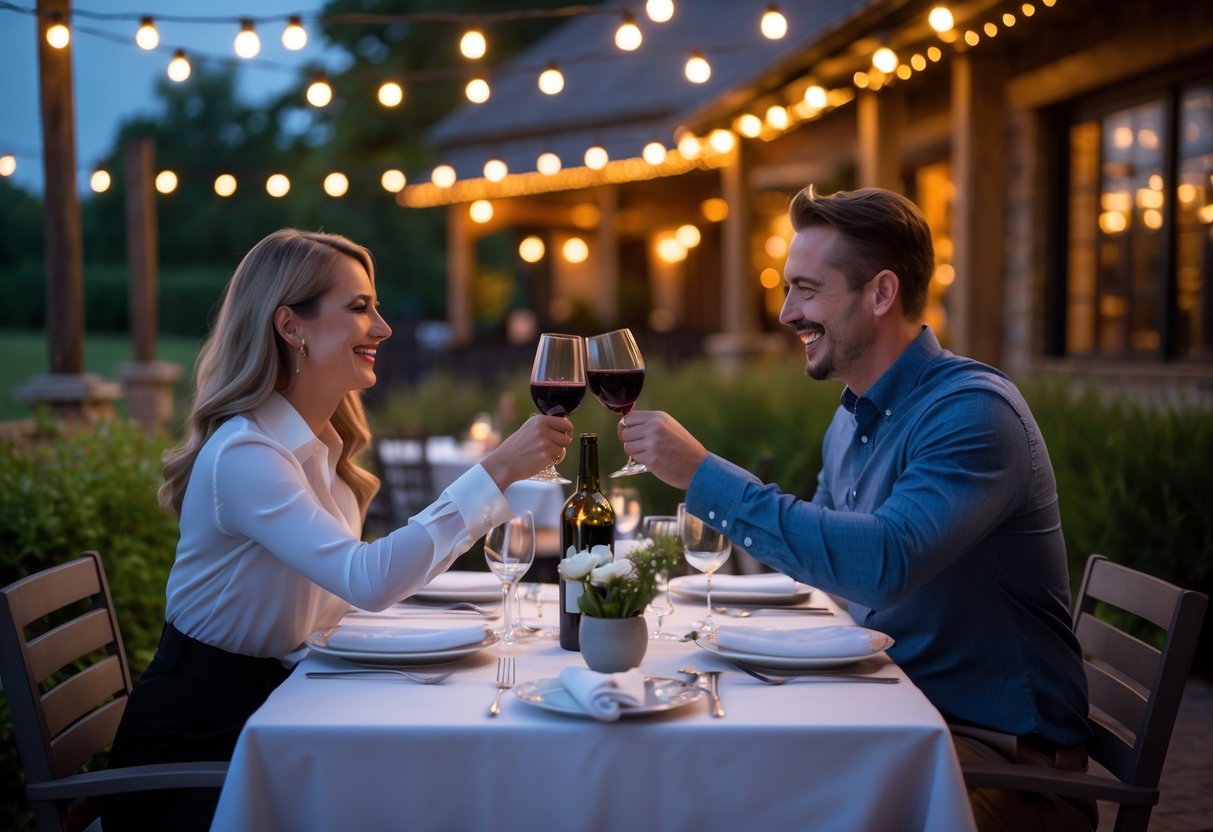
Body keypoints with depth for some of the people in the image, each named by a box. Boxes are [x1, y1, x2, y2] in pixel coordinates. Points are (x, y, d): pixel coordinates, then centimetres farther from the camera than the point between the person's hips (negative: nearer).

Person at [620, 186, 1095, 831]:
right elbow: (819, 559, 21)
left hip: (1000, 750, -8)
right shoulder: (850, 420, 9)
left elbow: (885, 564, -35)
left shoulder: (973, 411, -20)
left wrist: (704, 476, -30)